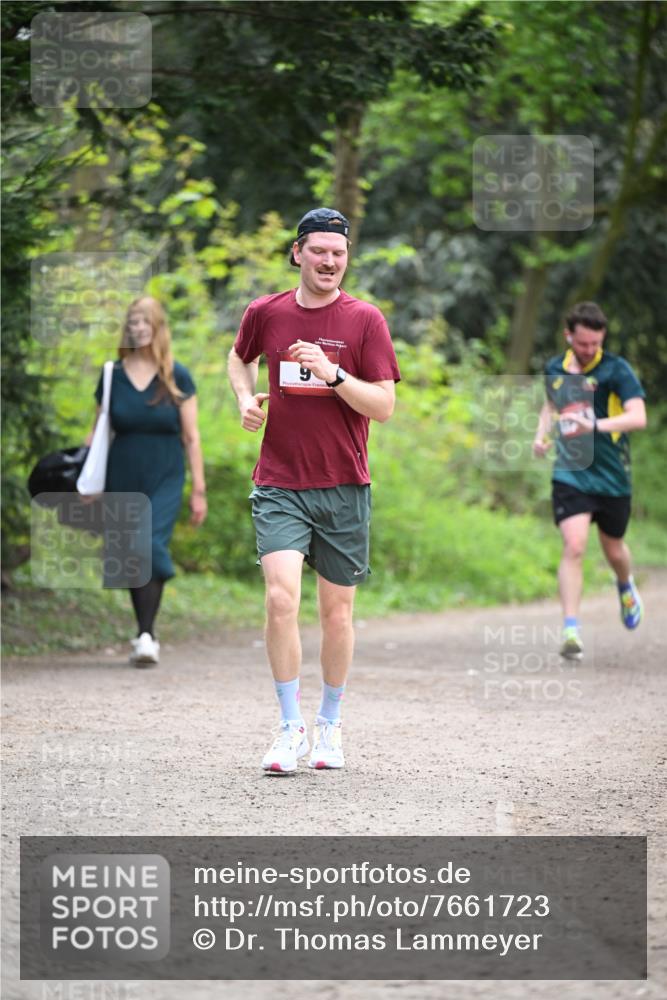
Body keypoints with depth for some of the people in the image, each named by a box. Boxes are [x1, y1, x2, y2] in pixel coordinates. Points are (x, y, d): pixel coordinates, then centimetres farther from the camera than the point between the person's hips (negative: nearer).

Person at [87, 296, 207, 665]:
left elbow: (191, 437, 3)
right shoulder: (112, 377, 5)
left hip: (164, 481, -3)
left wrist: (199, 489, 0)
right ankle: (145, 633, 19)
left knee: (151, 548, -19)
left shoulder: (177, 378, 0)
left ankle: (146, 636, -22)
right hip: (122, 481, 3)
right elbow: (98, 433, 10)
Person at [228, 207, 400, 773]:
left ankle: (330, 723, 26)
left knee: (337, 609, 8)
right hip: (279, 486, 0)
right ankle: (291, 727, -8)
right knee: (281, 598, -16)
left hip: (344, 487, 0)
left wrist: (333, 374, -19)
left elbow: (384, 406, -6)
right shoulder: (265, 314, 3)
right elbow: (241, 358, 26)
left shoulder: (365, 320, -3)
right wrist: (246, 397, 7)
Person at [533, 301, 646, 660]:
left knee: (613, 550, 15)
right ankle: (571, 631, -16)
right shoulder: (555, 368, 5)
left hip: (612, 477, -1)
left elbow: (638, 417, -21)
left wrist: (595, 426, -34)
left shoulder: (616, 369, -10)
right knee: (574, 547, -16)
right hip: (570, 475, 1)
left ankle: (626, 587, 52)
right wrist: (541, 434, 7)